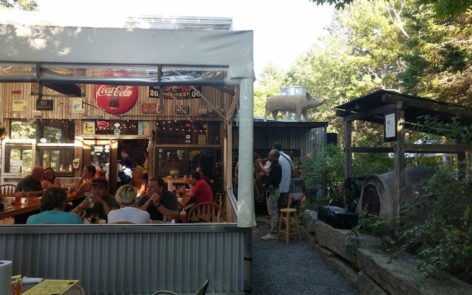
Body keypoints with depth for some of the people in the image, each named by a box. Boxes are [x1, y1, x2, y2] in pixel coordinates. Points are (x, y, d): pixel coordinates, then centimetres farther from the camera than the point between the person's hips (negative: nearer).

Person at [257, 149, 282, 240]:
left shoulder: (276, 167, -16)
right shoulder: (273, 165, 14)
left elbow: (274, 180, -25)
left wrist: (264, 176, -20)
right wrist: (263, 176, 4)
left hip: (273, 191, -10)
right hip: (271, 191, 10)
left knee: (273, 212, -5)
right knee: (273, 212, 15)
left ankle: (272, 233, -1)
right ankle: (273, 230, 24)